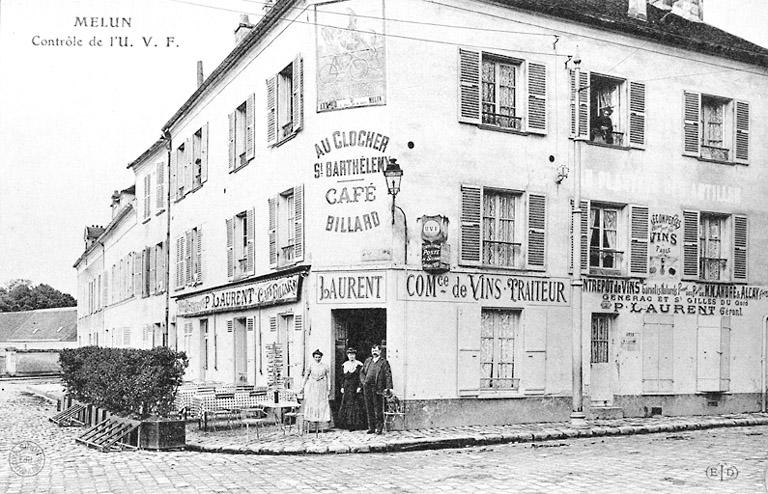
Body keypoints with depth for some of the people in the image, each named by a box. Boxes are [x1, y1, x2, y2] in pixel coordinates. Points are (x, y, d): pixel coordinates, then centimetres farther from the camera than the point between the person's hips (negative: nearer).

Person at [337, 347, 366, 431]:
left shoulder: (359, 365, -4)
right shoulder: (344, 365, 13)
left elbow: (361, 377, -7)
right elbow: (343, 377, 15)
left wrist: (359, 387, -14)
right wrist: (342, 387, 9)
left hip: (355, 388, -5)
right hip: (347, 388, 5)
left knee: (356, 406, -5)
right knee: (346, 405, 3)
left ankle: (356, 424, -2)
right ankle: (348, 424, 8)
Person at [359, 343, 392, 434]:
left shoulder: (384, 362, 1)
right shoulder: (368, 361, 16)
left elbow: (388, 376, -5)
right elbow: (362, 372, 22)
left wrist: (387, 388, -13)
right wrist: (363, 381, 4)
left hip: (377, 389, -5)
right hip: (367, 388, 5)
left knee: (378, 408, -2)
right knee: (369, 409, 8)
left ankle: (379, 427, 9)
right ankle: (371, 427, 15)